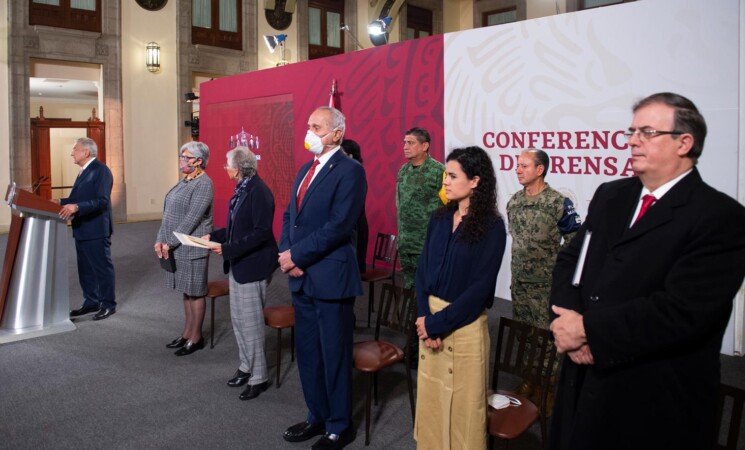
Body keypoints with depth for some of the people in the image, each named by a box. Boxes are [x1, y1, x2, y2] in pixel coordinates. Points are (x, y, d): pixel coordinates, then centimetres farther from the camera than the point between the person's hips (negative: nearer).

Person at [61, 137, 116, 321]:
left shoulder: (101, 170, -15)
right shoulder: (84, 171, 15)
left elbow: (102, 201, -24)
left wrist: (76, 207, -32)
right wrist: (62, 202, 7)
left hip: (96, 230, -10)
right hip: (81, 229, 10)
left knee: (102, 268, 1)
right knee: (85, 269, 16)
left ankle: (108, 304, 12)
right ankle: (91, 302, 27)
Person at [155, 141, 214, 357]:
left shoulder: (203, 184, -14)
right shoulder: (184, 181, 12)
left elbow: (192, 218, -19)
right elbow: (168, 213, 12)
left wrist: (170, 243, -17)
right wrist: (160, 240, 2)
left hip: (192, 248, -8)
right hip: (177, 247, 8)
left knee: (195, 293, 2)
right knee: (187, 291, 16)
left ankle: (195, 338, 13)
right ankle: (186, 333, 27)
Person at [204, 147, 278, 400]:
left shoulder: (259, 192, -21)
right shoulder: (242, 189, 7)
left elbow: (261, 232, -25)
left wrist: (228, 249, -25)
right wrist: (214, 236, 9)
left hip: (253, 266, -10)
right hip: (238, 265, 10)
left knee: (251, 324, 1)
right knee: (238, 320, 18)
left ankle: (259, 377, 15)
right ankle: (246, 367, 33)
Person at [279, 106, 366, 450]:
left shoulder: (349, 170, -11)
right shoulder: (305, 170, 15)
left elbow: (339, 225, -20)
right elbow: (290, 216, 14)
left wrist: (297, 255, -15)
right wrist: (286, 254, -3)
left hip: (331, 277, -8)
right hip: (301, 277, 8)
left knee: (334, 355, 5)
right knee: (307, 351, 17)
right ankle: (317, 416, 34)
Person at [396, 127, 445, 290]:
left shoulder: (438, 171, -11)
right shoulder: (403, 170, 9)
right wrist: (400, 234, 15)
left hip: (428, 244, -6)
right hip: (404, 243, 6)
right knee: (408, 287, 15)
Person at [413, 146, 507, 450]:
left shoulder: (491, 227, -11)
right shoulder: (439, 219, 5)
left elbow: (480, 287, -16)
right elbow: (422, 270, 3)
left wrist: (439, 323, -15)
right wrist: (424, 317, -11)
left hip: (464, 324, -5)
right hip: (430, 319, 5)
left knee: (462, 403, 9)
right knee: (430, 397, 16)